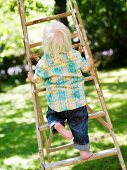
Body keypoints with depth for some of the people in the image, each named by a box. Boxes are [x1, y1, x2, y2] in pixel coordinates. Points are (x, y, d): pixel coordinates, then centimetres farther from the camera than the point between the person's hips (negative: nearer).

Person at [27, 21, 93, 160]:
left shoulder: (44, 62, -10)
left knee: (52, 115, 27)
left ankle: (57, 125, -6)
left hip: (56, 103, 0)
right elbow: (86, 68, 6)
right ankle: (84, 151, 20)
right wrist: (89, 61, 28)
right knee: (79, 125, 14)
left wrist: (31, 76, 26)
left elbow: (37, 79, 3)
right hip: (77, 100, 1)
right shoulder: (74, 55, -8)